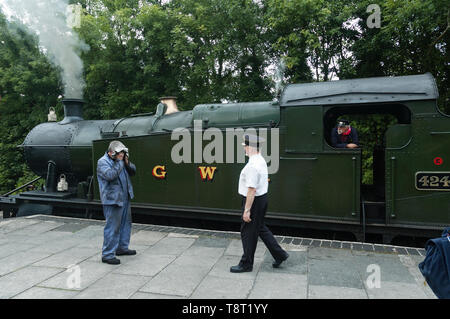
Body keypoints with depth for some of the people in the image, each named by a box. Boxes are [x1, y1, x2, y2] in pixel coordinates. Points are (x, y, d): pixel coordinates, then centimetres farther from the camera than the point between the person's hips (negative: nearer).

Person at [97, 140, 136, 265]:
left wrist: (127, 163, -4)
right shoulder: (102, 162, -11)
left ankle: (122, 248, 32)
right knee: (112, 227, -6)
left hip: (125, 199, 9)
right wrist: (119, 162, -20)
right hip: (112, 200, -9)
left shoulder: (119, 160, 14)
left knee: (125, 223, 17)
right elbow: (110, 175, -28)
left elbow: (133, 171, 13)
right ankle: (107, 254, 3)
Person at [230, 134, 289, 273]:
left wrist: (246, 210, -22)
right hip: (262, 198, 10)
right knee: (260, 228, 22)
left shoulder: (252, 165, -24)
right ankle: (279, 255, 29)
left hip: (254, 200, -10)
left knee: (248, 232, 4)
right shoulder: (261, 160, 9)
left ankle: (246, 264, 20)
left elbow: (252, 190, -27)